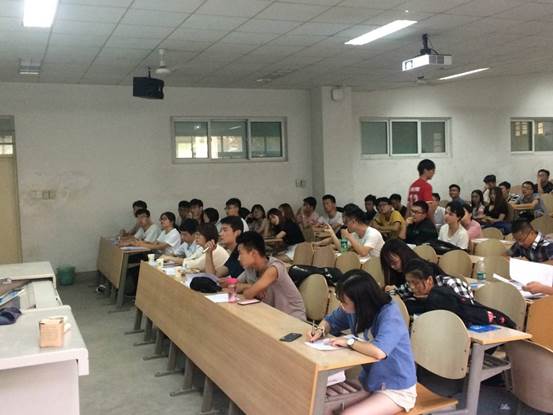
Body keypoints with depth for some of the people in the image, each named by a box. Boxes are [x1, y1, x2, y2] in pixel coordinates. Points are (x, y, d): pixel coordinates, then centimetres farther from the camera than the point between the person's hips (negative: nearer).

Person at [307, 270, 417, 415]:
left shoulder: (389, 314, -27)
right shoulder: (353, 309, -6)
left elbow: (379, 351, -43)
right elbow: (330, 320, 13)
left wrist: (349, 342, -27)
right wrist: (320, 331, -9)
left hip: (396, 390, -7)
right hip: (370, 380, 7)